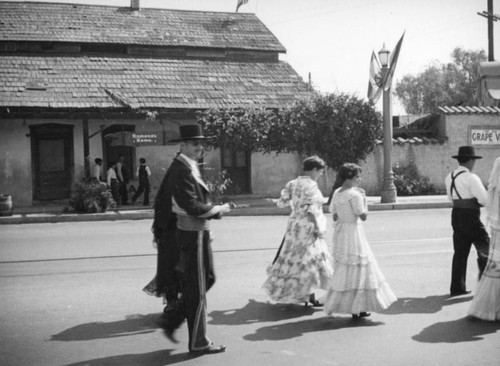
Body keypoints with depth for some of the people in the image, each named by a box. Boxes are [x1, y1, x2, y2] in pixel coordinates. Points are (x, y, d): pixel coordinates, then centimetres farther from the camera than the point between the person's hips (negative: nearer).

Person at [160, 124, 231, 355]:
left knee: (208, 278, 19)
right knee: (197, 290, 0)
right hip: (192, 233, -10)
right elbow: (192, 206, -25)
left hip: (200, 231, 10)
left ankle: (172, 322, 27)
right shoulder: (181, 170, -19)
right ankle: (199, 343, 13)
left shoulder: (190, 167, 13)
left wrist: (215, 210, 2)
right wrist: (217, 210, -12)